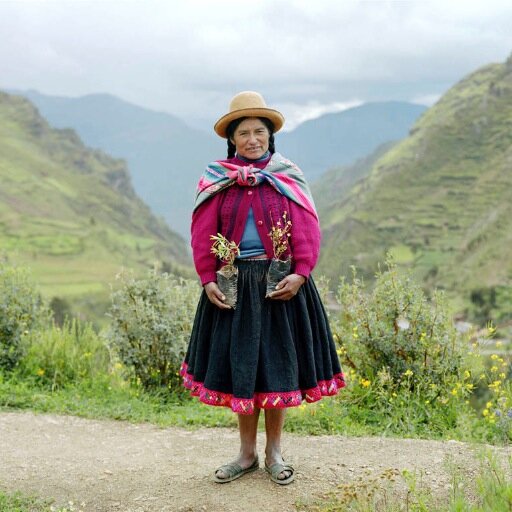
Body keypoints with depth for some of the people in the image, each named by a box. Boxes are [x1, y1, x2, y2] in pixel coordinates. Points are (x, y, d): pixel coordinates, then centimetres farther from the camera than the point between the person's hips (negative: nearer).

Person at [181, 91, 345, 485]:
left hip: (279, 282, -1)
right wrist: (208, 281, -7)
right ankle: (247, 453, 22)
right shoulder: (217, 181, 3)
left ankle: (274, 452, 20)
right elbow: (203, 236, 2)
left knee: (277, 364, 5)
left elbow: (307, 233, -4)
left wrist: (299, 275, -16)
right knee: (239, 365, 8)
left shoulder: (288, 179, 1)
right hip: (233, 283, 1)